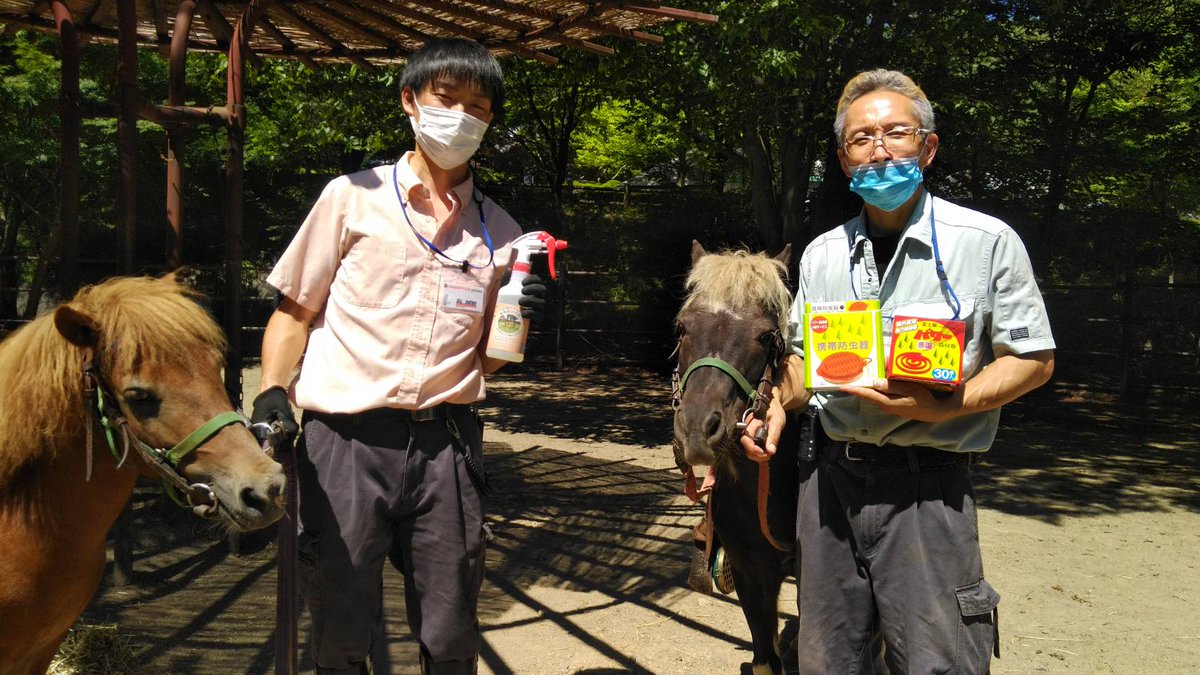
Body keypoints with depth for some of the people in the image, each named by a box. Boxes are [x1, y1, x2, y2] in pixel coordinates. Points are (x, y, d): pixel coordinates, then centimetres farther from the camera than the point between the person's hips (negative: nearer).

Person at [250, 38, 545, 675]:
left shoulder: (499, 233, 11)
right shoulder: (352, 198, 4)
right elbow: (294, 312, 7)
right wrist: (271, 397, -8)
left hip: (445, 442, 2)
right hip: (344, 437, -2)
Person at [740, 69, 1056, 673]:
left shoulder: (988, 242, -6)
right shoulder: (821, 255, 9)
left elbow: (1033, 361, -4)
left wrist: (941, 406, -19)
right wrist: (778, 408, 0)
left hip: (926, 485, -4)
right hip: (831, 477, 5)